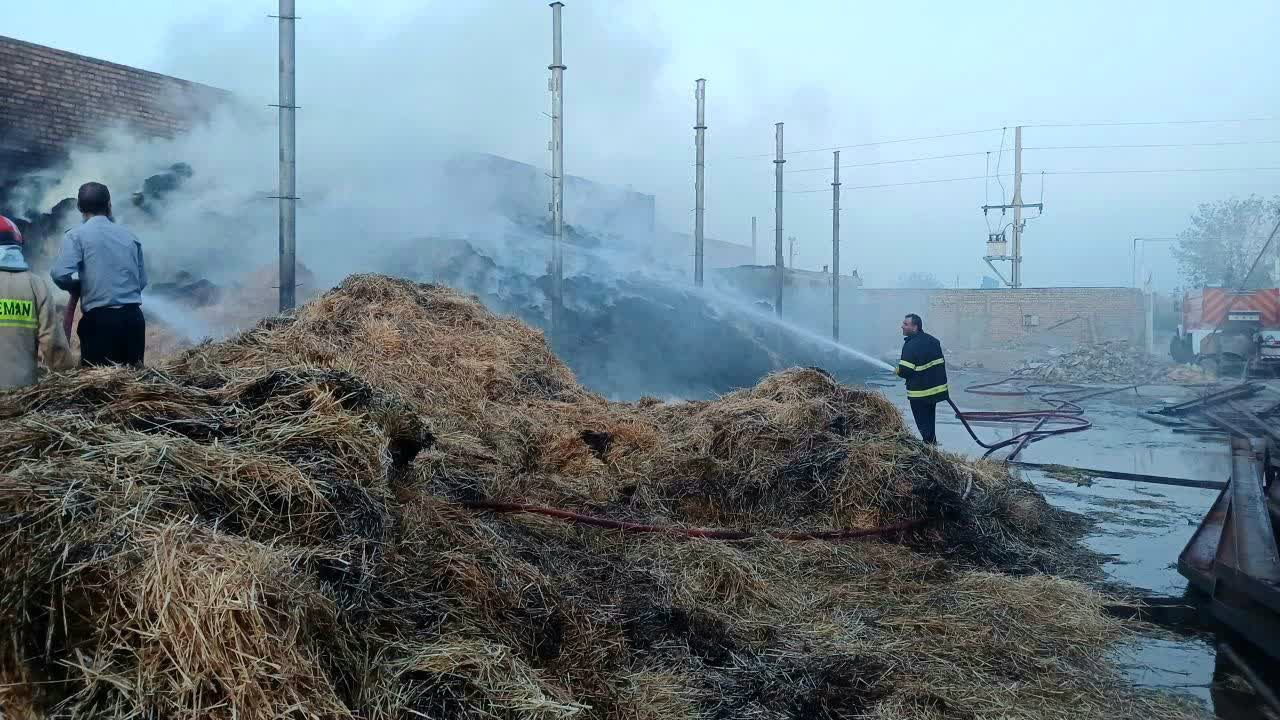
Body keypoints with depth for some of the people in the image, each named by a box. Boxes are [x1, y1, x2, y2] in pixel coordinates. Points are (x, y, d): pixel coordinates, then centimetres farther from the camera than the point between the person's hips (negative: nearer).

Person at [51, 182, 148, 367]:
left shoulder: (76, 235, -2)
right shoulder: (130, 235, 11)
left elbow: (61, 275, -13)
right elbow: (142, 281, 11)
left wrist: (78, 288, 7)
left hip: (99, 319, -4)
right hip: (133, 318, 4)